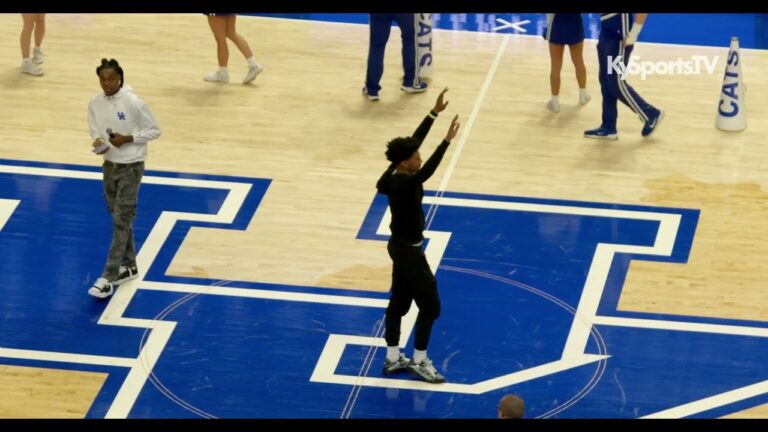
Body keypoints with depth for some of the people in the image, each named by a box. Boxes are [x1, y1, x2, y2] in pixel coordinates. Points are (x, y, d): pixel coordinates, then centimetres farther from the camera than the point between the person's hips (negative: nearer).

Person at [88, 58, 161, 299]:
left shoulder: (133, 103, -18)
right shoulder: (95, 103, -3)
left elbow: (154, 130, -10)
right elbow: (95, 131, 9)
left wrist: (127, 139, -22)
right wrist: (98, 143, -14)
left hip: (131, 167, -6)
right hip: (110, 165, 6)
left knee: (122, 222, -7)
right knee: (119, 219, 16)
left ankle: (108, 278, -8)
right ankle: (128, 267, 31)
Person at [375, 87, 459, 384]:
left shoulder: (397, 176, -4)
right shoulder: (402, 183, -28)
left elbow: (415, 139, 3)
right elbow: (426, 173, -48)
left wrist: (435, 113, 3)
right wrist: (447, 141, -54)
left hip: (400, 246, 9)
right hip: (408, 250, -9)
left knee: (399, 301, 17)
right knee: (430, 305, 3)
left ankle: (393, 358, 26)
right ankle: (419, 361, 13)